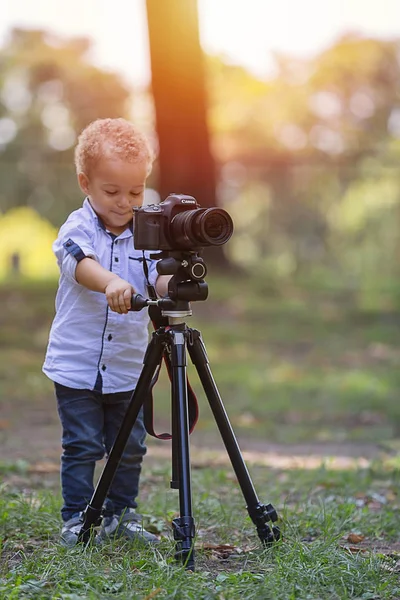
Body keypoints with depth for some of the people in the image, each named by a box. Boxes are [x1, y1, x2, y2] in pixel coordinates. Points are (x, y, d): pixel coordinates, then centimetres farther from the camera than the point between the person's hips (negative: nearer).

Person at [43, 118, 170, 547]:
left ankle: (121, 515, 25)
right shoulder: (78, 229, -8)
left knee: (130, 446, 10)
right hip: (76, 364, -3)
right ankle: (75, 519, 11)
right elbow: (80, 263, -29)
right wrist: (110, 282, -51)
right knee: (81, 446, 0)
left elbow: (159, 278, -8)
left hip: (129, 366, 4)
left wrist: (172, 282, -34)